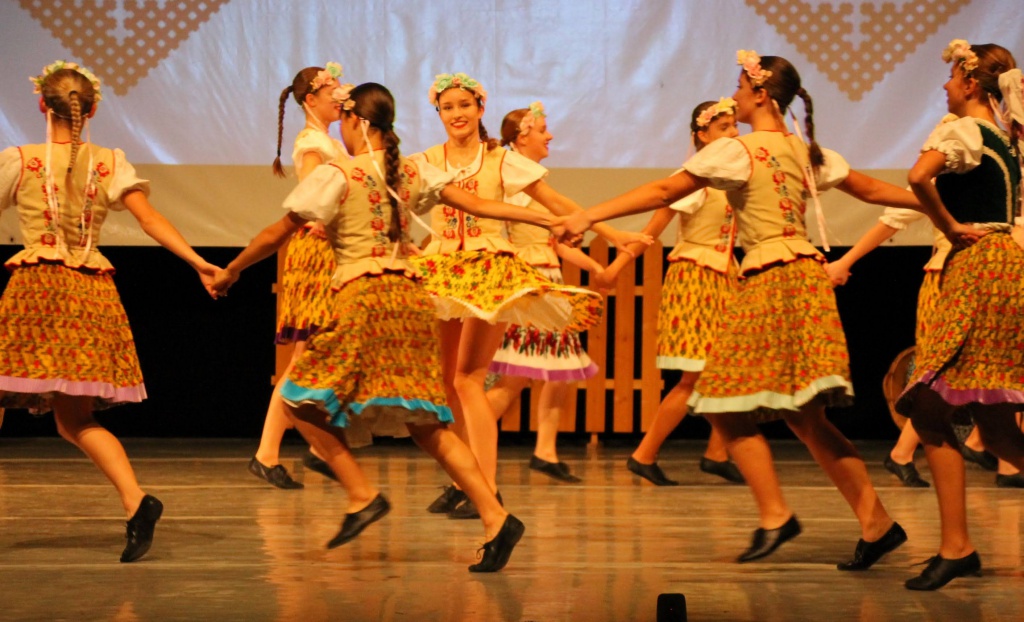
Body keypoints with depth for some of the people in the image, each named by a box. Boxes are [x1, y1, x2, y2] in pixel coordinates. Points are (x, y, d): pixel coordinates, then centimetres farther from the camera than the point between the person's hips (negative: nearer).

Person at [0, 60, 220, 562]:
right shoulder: (110, 163, 8)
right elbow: (151, 220, -2)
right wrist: (198, 262, -3)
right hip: (92, 290, 4)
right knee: (74, 419, 9)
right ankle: (135, 500, -11)